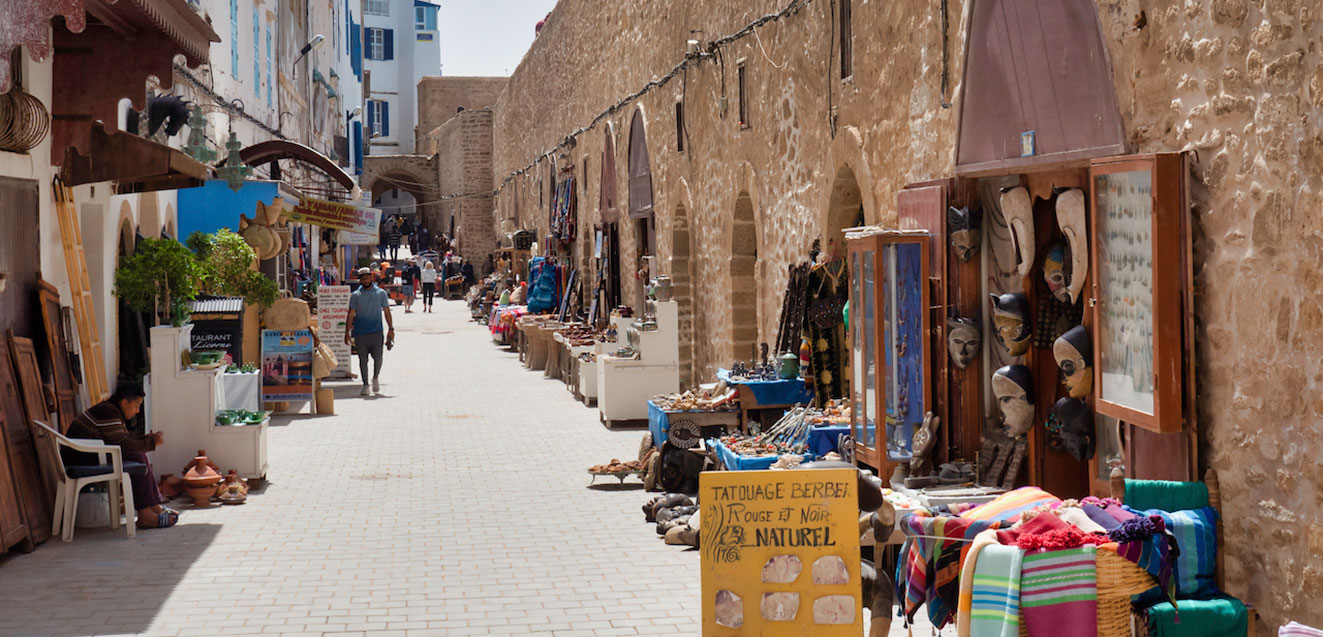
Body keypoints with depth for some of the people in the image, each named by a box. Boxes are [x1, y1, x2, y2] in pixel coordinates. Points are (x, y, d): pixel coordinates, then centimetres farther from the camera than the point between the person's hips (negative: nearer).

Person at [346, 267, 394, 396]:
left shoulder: (381, 293, 6)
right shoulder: (356, 295, 5)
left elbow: (386, 312, 9)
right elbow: (351, 314, 5)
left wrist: (391, 329, 3)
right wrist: (347, 332, 0)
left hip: (376, 332, 0)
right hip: (360, 333, 0)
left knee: (377, 357, -6)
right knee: (363, 359, 2)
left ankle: (376, 378, 22)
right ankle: (365, 386, 11)